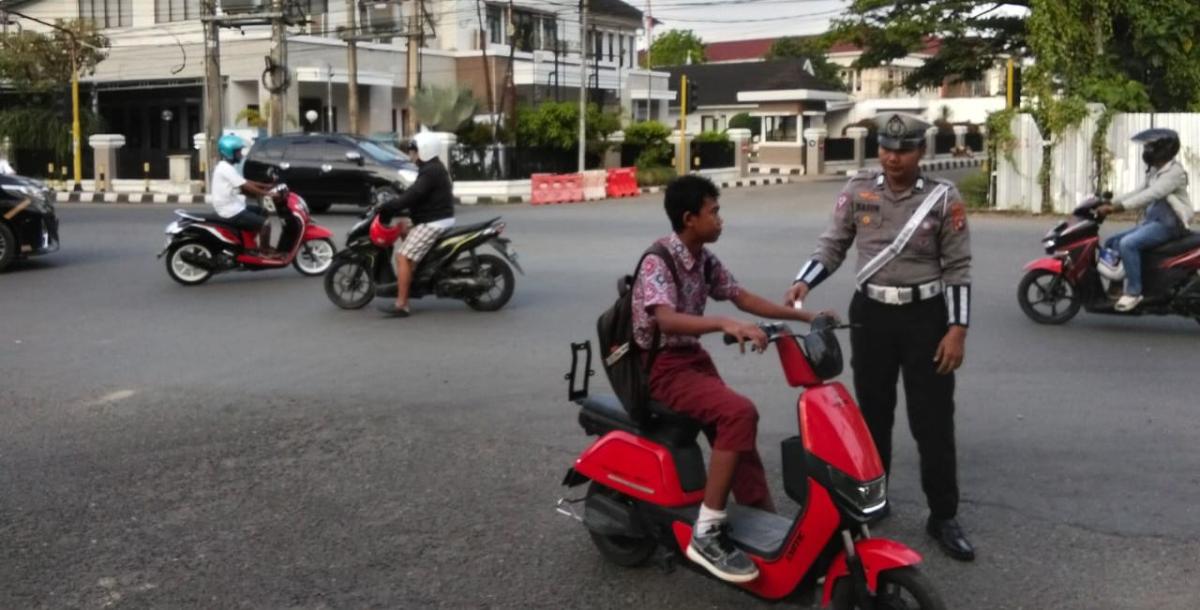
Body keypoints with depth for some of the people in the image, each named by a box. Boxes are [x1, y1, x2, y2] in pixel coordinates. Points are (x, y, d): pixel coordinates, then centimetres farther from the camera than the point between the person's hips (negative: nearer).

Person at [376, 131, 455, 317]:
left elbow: (413, 194, -27)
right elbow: (414, 192, 23)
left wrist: (389, 208, -26)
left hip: (432, 223, -11)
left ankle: (401, 305, -17)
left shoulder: (431, 171, -17)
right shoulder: (434, 168, 18)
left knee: (403, 257, -15)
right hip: (437, 219, 11)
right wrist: (393, 203, 15)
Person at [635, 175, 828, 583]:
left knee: (736, 429, 6)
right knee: (739, 414, -28)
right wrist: (725, 324, -51)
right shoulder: (657, 261, -19)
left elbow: (743, 298, 16)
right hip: (662, 367, -9)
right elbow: (667, 320, -35)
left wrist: (804, 316, 11)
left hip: (694, 358, 9)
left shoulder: (704, 259, 7)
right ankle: (706, 533, -25)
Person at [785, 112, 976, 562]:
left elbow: (958, 268, -3)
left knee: (933, 421, 1)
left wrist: (957, 329, -9)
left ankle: (944, 517, 12)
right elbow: (832, 245, 5)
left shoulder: (943, 198, -5)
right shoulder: (858, 191, 1)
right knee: (872, 415, 13)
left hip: (925, 315, -2)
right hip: (870, 313, 2)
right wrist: (803, 282, -13)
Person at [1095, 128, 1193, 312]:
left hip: (1167, 225, -10)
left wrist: (1115, 207, -34)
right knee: (1111, 243, 5)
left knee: (1128, 244, -29)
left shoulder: (1174, 172, -15)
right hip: (1151, 221, 10)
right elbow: (1140, 192, 20)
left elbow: (1150, 196, -27)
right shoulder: (1155, 171, 18)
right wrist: (1110, 202, 5)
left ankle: (1133, 292, -25)